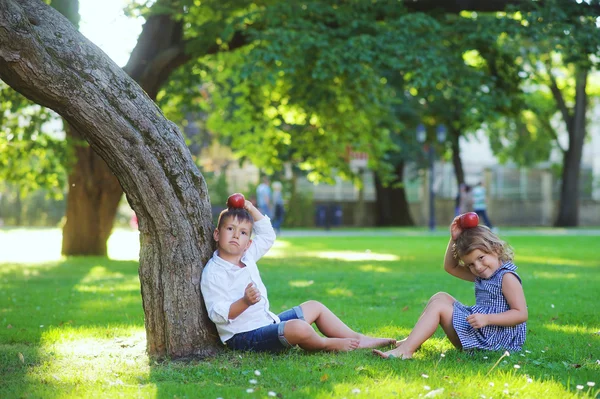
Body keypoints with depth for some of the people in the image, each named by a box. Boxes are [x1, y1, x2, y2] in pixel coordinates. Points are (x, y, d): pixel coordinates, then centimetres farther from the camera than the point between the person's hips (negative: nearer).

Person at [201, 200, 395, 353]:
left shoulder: (247, 258, 9)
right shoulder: (213, 273, -16)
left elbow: (267, 235, 22)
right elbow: (218, 314, -23)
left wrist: (251, 209, 10)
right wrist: (245, 302, -38)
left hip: (267, 321, 10)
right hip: (245, 336, -10)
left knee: (314, 307, 19)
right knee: (299, 328, -32)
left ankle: (358, 340, 20)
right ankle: (327, 344, 0)